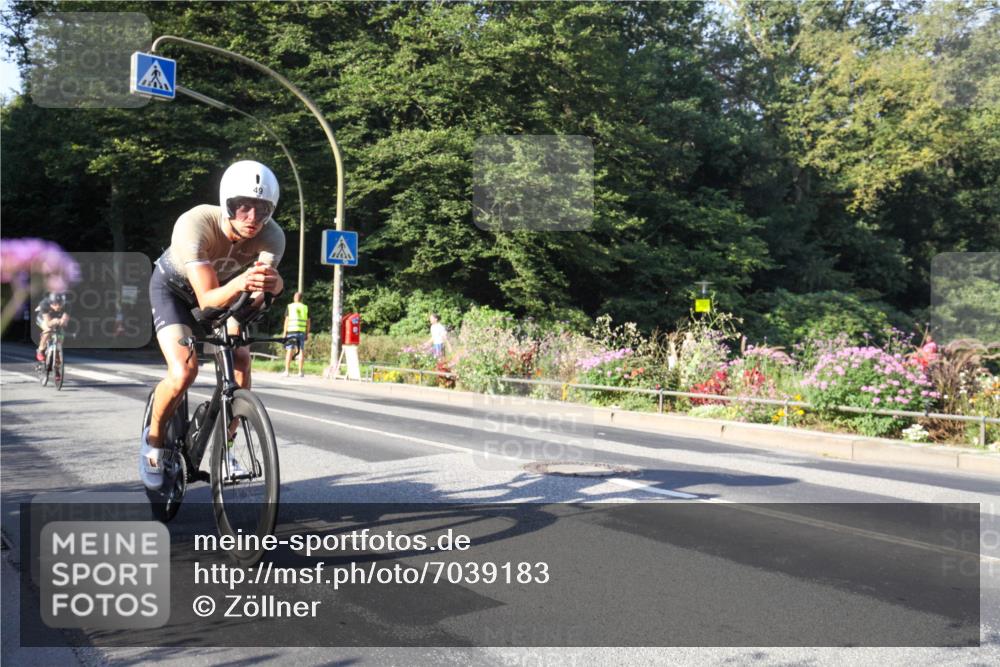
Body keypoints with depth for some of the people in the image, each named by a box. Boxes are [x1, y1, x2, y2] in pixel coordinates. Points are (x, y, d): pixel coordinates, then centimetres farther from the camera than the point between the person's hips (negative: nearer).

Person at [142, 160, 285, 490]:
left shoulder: (272, 236, -29)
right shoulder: (195, 224, -39)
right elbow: (208, 299, -43)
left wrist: (272, 283, -59)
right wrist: (239, 283, -62)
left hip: (223, 290, 4)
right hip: (173, 288, -3)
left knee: (241, 362, -16)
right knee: (184, 372, -22)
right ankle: (154, 438, 8)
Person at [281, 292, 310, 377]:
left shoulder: (290, 306, 3)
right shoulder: (305, 307, 9)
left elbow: (287, 320, -1)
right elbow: (308, 322, 7)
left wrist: (284, 332, 2)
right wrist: (307, 333, 13)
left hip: (291, 331, -1)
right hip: (302, 332, 1)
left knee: (289, 351, 0)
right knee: (301, 351, 4)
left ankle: (286, 371, -2)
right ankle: (300, 372, 2)